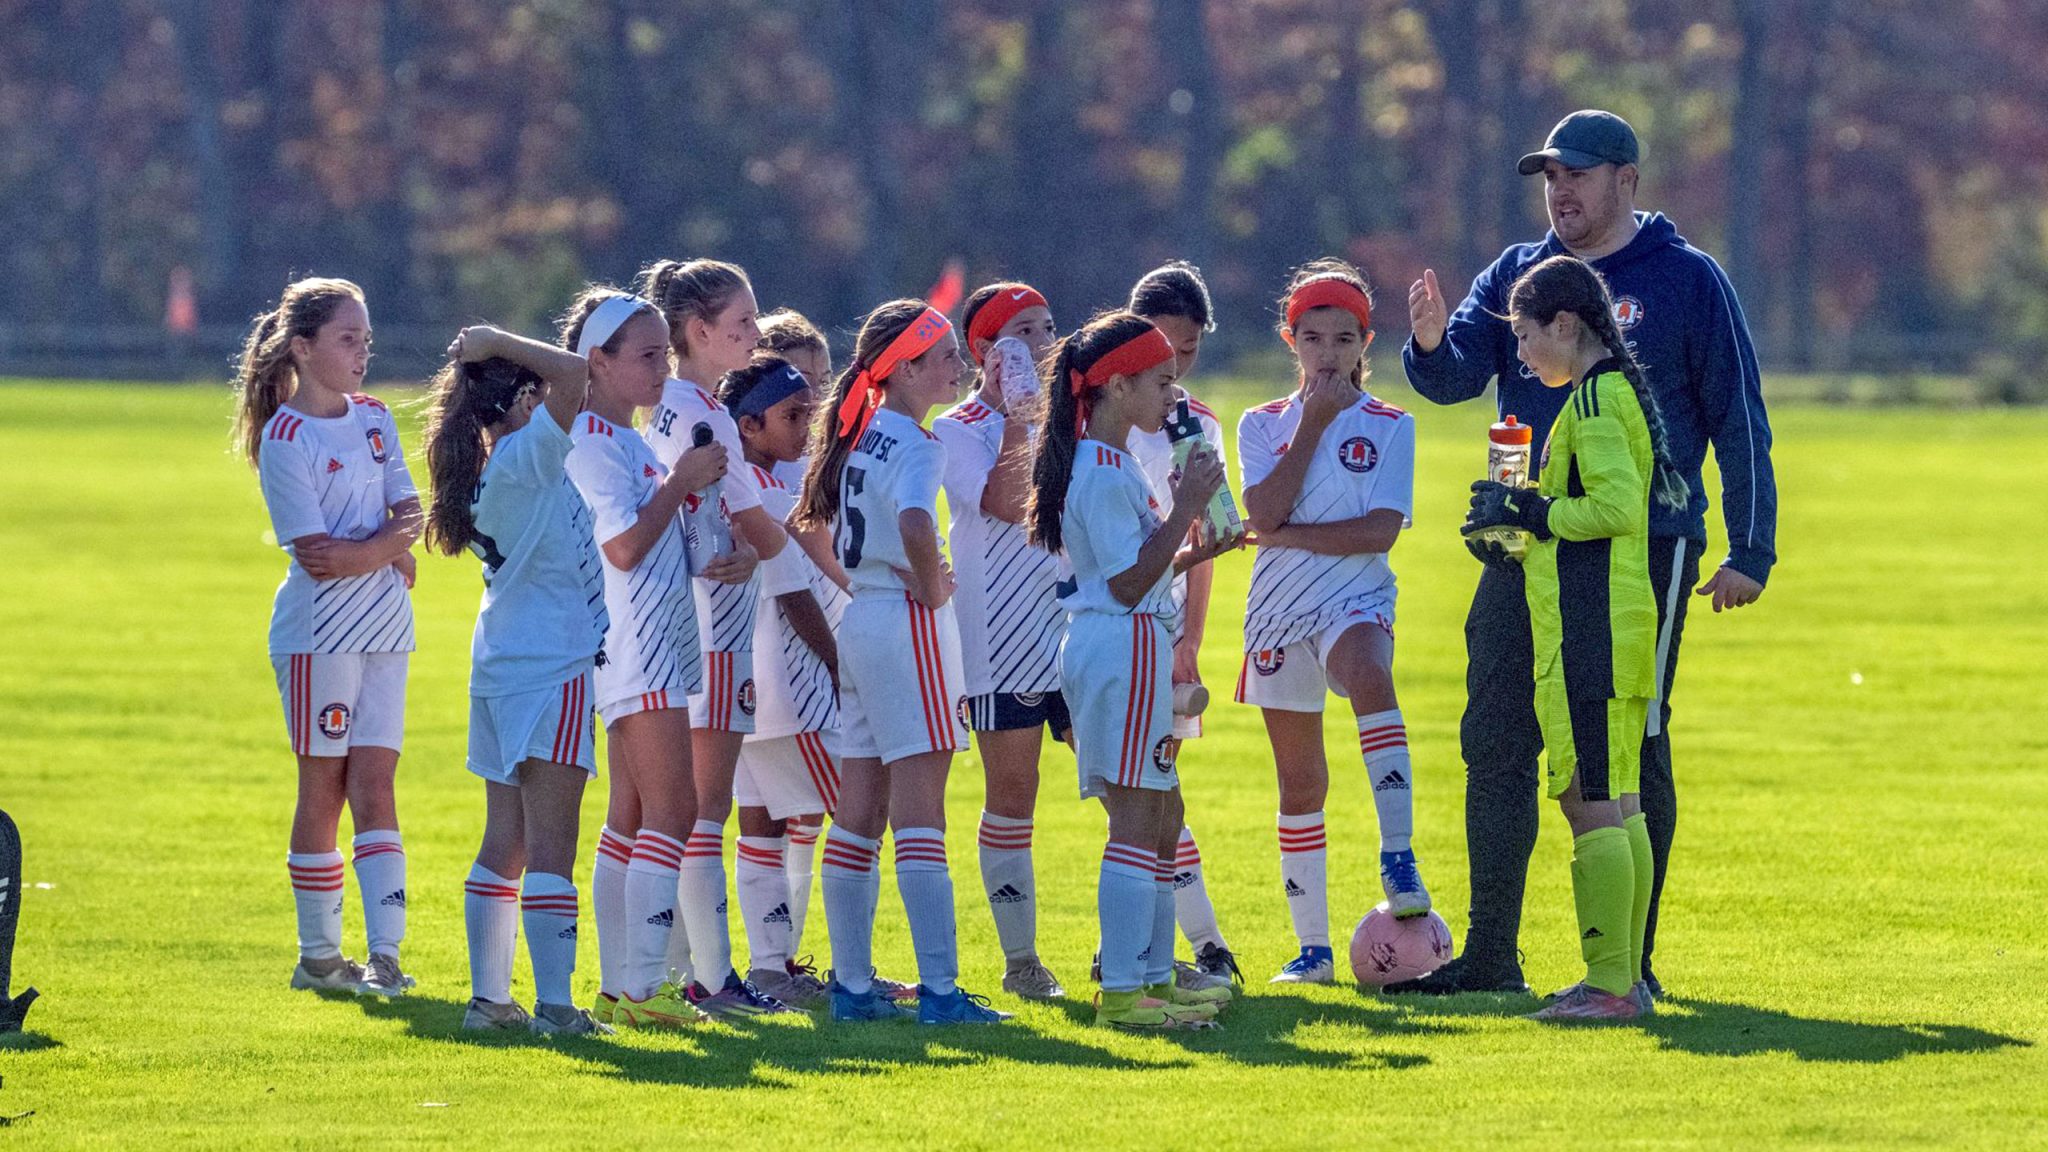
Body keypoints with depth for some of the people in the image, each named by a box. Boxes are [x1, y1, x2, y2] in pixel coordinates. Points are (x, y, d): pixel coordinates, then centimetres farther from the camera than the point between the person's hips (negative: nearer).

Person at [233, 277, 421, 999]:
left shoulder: (374, 419, 10)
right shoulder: (285, 439, -10)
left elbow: (409, 518, 6)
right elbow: (318, 557, -16)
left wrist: (359, 552, -11)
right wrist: (388, 543, -10)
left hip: (384, 627, 5)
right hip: (318, 633, -5)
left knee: (373, 788, 0)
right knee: (323, 790, 1)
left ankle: (385, 953, -4)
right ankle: (318, 955, 9)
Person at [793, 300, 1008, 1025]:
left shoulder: (858, 434, 13)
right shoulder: (912, 443, -14)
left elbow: (812, 525, 22)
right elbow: (916, 526, -33)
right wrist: (931, 588, -17)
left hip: (857, 623, 9)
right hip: (906, 623, -9)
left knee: (859, 816, 10)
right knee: (919, 814, -9)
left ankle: (852, 985, 12)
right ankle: (939, 988, -11)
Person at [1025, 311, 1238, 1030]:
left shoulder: (1109, 463, 17)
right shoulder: (1104, 471, -15)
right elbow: (1128, 583, -18)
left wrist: (1196, 551, 13)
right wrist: (1186, 509, -17)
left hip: (1127, 649, 11)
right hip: (1122, 647, -11)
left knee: (1157, 819, 14)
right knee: (1137, 817, -11)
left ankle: (1154, 976, 19)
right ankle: (1122, 991, -12)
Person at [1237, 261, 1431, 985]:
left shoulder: (1388, 426, 3)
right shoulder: (1263, 426, 9)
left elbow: (1380, 531, -9)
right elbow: (1265, 514, -8)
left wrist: (1289, 535, -12)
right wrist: (1312, 424, -7)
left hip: (1354, 600, -3)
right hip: (1279, 609, 3)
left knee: (1369, 675, -38)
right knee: (1300, 786, 6)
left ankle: (1398, 856, -44)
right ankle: (1313, 946, 15)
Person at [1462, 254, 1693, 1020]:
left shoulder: (1594, 398, -13)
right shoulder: (1623, 390, 17)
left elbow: (1617, 505, -23)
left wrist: (1529, 511, -12)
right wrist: (1523, 523, 19)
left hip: (1587, 632, -10)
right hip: (1621, 621, 10)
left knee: (1592, 805, -10)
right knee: (1618, 805, 12)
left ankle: (1609, 985, -11)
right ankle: (1623, 979, 15)